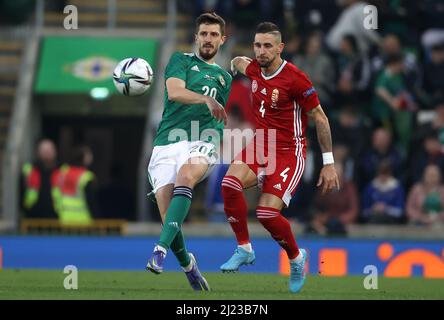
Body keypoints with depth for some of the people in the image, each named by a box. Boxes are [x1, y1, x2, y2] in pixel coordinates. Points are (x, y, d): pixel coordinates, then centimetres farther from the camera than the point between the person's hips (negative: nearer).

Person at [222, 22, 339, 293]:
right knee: (230, 184, -23)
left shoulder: (295, 79, -18)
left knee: (267, 213, -19)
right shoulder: (255, 69, 2)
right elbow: (241, 62, 31)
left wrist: (329, 164, -9)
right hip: (260, 146, 6)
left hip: (289, 152, -6)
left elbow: (320, 118, -10)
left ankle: (296, 258, 11)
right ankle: (244, 249, -6)